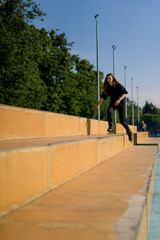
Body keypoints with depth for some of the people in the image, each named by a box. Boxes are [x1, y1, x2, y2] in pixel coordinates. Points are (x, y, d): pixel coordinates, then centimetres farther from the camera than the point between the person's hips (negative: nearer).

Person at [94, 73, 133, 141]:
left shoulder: (118, 85, -11)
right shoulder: (107, 87, 2)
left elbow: (124, 93, -17)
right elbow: (103, 97, 8)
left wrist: (119, 100, -33)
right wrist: (97, 105, 4)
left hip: (120, 103, -4)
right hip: (113, 103, 4)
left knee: (122, 121, -5)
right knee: (109, 111, -32)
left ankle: (129, 132, 19)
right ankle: (111, 126, -12)